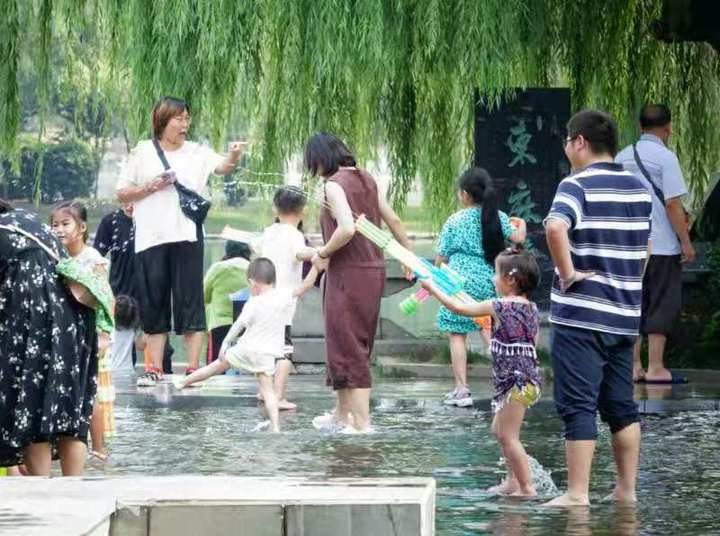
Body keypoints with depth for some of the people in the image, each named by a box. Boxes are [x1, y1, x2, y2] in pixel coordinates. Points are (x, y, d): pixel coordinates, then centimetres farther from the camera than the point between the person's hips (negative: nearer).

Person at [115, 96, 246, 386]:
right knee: (153, 303, 5)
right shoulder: (143, 152, 8)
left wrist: (233, 157, -34)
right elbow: (122, 194, 10)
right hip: (150, 239, 1)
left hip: (186, 235, -1)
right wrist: (150, 188, -6)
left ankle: (193, 368, 1)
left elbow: (222, 167, -12)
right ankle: (155, 369, 11)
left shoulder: (197, 152, 7)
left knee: (190, 302, -2)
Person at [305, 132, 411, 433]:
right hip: (374, 272, 8)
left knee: (348, 348, -3)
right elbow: (394, 222, 14)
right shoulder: (366, 179, 10)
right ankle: (342, 414, 30)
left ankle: (362, 422, -5)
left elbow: (347, 229, -27)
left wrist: (323, 254, -12)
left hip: (348, 274, -8)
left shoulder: (334, 184, -14)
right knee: (357, 345, 18)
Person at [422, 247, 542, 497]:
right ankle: (513, 481, 26)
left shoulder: (498, 307, -13)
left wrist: (433, 288, 7)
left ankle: (527, 487, -4)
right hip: (529, 377, 9)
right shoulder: (532, 309, 9)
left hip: (514, 380, -9)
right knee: (499, 429, 22)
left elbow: (458, 308, -6)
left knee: (508, 436, -4)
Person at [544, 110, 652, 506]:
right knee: (621, 405, 15)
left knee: (578, 406, -4)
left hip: (580, 315, -7)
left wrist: (567, 273, -20)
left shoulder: (577, 185, -11)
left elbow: (555, 227, -31)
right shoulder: (640, 189, 11)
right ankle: (627, 490, 18)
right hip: (625, 316, 7)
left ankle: (577, 493, -5)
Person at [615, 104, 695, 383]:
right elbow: (672, 204, -14)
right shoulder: (665, 157, -10)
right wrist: (686, 242, -9)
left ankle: (633, 366, 11)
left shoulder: (621, 157, 10)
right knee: (662, 306, 1)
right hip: (662, 245, -6)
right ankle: (655, 368, -1)